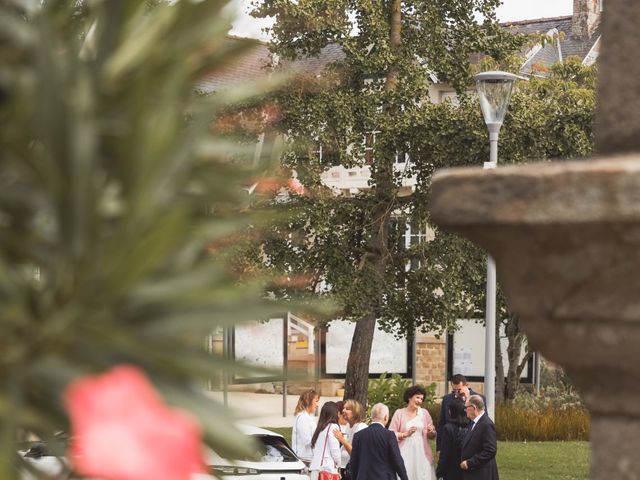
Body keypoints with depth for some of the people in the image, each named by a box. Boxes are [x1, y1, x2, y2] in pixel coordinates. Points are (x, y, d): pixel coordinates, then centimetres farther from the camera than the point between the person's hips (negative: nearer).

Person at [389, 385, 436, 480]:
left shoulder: (424, 413, 8)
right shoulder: (399, 413, 0)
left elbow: (432, 435, 14)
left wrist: (431, 432, -8)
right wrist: (406, 434, -13)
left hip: (422, 453, 2)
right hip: (405, 453, -2)